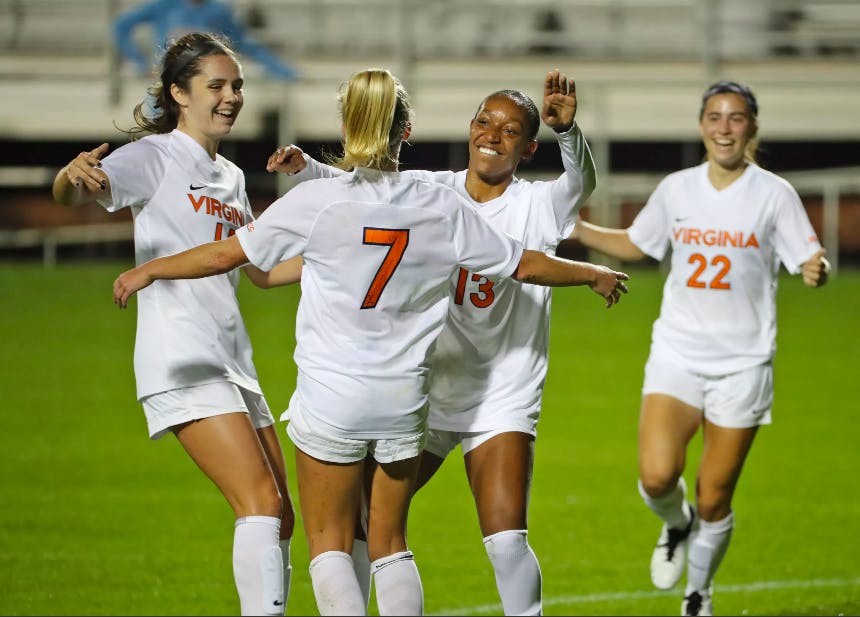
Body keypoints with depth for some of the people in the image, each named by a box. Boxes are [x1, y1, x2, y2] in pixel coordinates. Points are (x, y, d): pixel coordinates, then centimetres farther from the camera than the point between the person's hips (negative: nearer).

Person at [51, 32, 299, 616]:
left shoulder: (230, 177, 21)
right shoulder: (157, 156, -3)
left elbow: (264, 270, 29)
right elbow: (70, 193, -20)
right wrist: (73, 175, -44)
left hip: (233, 362, 8)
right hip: (182, 361, -8)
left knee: (279, 519, 6)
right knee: (262, 502, -20)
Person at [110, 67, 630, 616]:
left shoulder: (317, 201, -10)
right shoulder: (442, 208, -2)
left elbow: (225, 254, -4)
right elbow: (525, 264, 9)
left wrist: (148, 271, 12)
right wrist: (595, 274, 28)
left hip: (331, 399, -3)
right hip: (404, 402, 3)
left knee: (329, 544, 6)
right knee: (390, 545, 14)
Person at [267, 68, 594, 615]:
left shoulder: (537, 206, -7)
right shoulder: (431, 193, 2)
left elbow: (581, 183, -26)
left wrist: (566, 127, -46)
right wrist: (303, 166, -23)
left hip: (502, 400, -3)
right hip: (424, 390, 3)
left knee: (507, 539, -17)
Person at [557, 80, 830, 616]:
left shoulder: (774, 194, -3)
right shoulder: (676, 190, 5)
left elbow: (809, 261, -6)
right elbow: (634, 245, 20)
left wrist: (816, 269, -29)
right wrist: (575, 228, 10)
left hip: (742, 364, -2)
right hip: (677, 355, 2)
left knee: (714, 500, 2)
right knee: (657, 476, -19)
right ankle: (676, 526, 17)